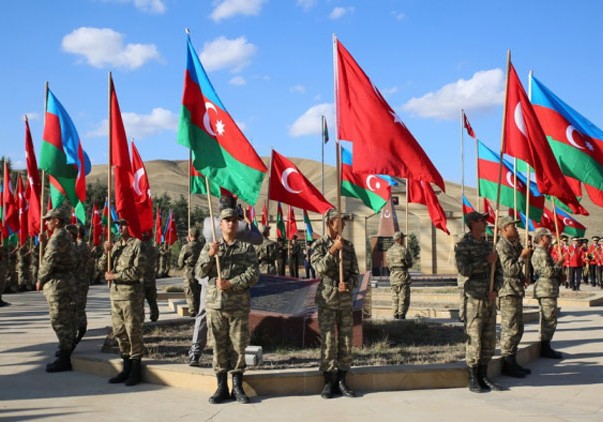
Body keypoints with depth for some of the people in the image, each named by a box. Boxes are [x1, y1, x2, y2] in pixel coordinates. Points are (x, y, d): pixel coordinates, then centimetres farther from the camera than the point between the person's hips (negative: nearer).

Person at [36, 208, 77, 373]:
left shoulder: (58, 237, -16)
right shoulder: (66, 236, 16)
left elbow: (49, 261, -19)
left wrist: (40, 280, -6)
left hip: (58, 283, -10)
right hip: (67, 280, 10)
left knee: (59, 321, -9)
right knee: (67, 319, 19)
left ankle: (64, 360, -8)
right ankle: (67, 349, 32)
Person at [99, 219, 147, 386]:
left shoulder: (137, 244, -6)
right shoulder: (116, 245, 15)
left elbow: (138, 271, -13)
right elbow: (102, 266, 13)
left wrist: (114, 276, -10)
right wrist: (106, 252, -4)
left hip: (131, 294, -7)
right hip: (115, 294, 7)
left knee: (133, 331, -2)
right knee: (119, 332, 10)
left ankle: (136, 371, 6)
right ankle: (126, 368, 20)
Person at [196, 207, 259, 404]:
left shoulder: (246, 248, 5)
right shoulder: (210, 246, 10)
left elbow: (253, 274, -5)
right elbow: (200, 272, 2)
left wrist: (231, 283, -15)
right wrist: (210, 255, -14)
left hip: (239, 305, -1)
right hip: (215, 303, 1)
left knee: (238, 346, 3)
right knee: (219, 346, 5)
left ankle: (237, 387, 13)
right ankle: (221, 387, 14)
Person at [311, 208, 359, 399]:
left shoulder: (349, 246, 9)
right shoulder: (319, 245, -1)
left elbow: (355, 272, 8)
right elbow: (319, 267, -15)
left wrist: (348, 284, -11)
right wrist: (332, 250, -21)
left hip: (346, 299, 4)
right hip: (327, 299, -4)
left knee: (346, 340, 5)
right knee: (328, 341, -2)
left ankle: (341, 381, 15)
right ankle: (328, 382, 8)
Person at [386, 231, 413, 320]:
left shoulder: (389, 251, 9)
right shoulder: (403, 250, -10)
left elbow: (388, 265, 12)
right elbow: (410, 264, -5)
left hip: (393, 276, 6)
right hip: (402, 275, -6)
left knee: (395, 297, 10)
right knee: (404, 297, -1)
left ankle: (396, 316, 10)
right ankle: (401, 315, -6)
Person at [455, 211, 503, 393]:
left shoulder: (488, 246, 15)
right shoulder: (463, 245, -5)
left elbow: (498, 271, 14)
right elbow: (464, 269, -19)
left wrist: (495, 289, -3)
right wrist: (486, 262, -14)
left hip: (490, 299, 7)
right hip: (474, 298, -6)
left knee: (489, 340, 8)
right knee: (474, 339, -4)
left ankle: (483, 377, 17)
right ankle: (473, 380, 4)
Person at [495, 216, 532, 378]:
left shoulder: (513, 245, 16)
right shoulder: (501, 246, -15)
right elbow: (510, 270, -20)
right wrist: (522, 256, -13)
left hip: (517, 291, 10)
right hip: (508, 293, -10)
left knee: (518, 329, 14)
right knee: (510, 329, -7)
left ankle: (512, 362, 22)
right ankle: (507, 365, -1)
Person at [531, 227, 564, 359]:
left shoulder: (540, 252, 20)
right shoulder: (542, 253, -15)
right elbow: (549, 272, -21)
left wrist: (559, 275, 13)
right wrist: (559, 264, -7)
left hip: (545, 289, 11)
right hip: (547, 289, -11)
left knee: (546, 319, 15)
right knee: (550, 320, -8)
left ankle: (545, 348, 21)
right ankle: (545, 348, -4)